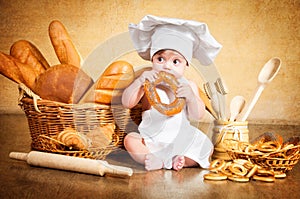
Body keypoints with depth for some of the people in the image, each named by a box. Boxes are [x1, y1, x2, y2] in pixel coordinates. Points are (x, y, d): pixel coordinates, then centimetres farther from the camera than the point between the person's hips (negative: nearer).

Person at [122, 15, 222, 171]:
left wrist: (191, 97, -30)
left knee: (207, 147, -15)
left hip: (181, 139, 2)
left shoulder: (188, 86, -1)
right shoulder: (148, 83, -5)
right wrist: (139, 81, -31)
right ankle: (156, 160, -32)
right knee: (130, 140, -24)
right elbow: (127, 103, -16)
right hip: (152, 139, -1)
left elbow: (197, 116, -10)